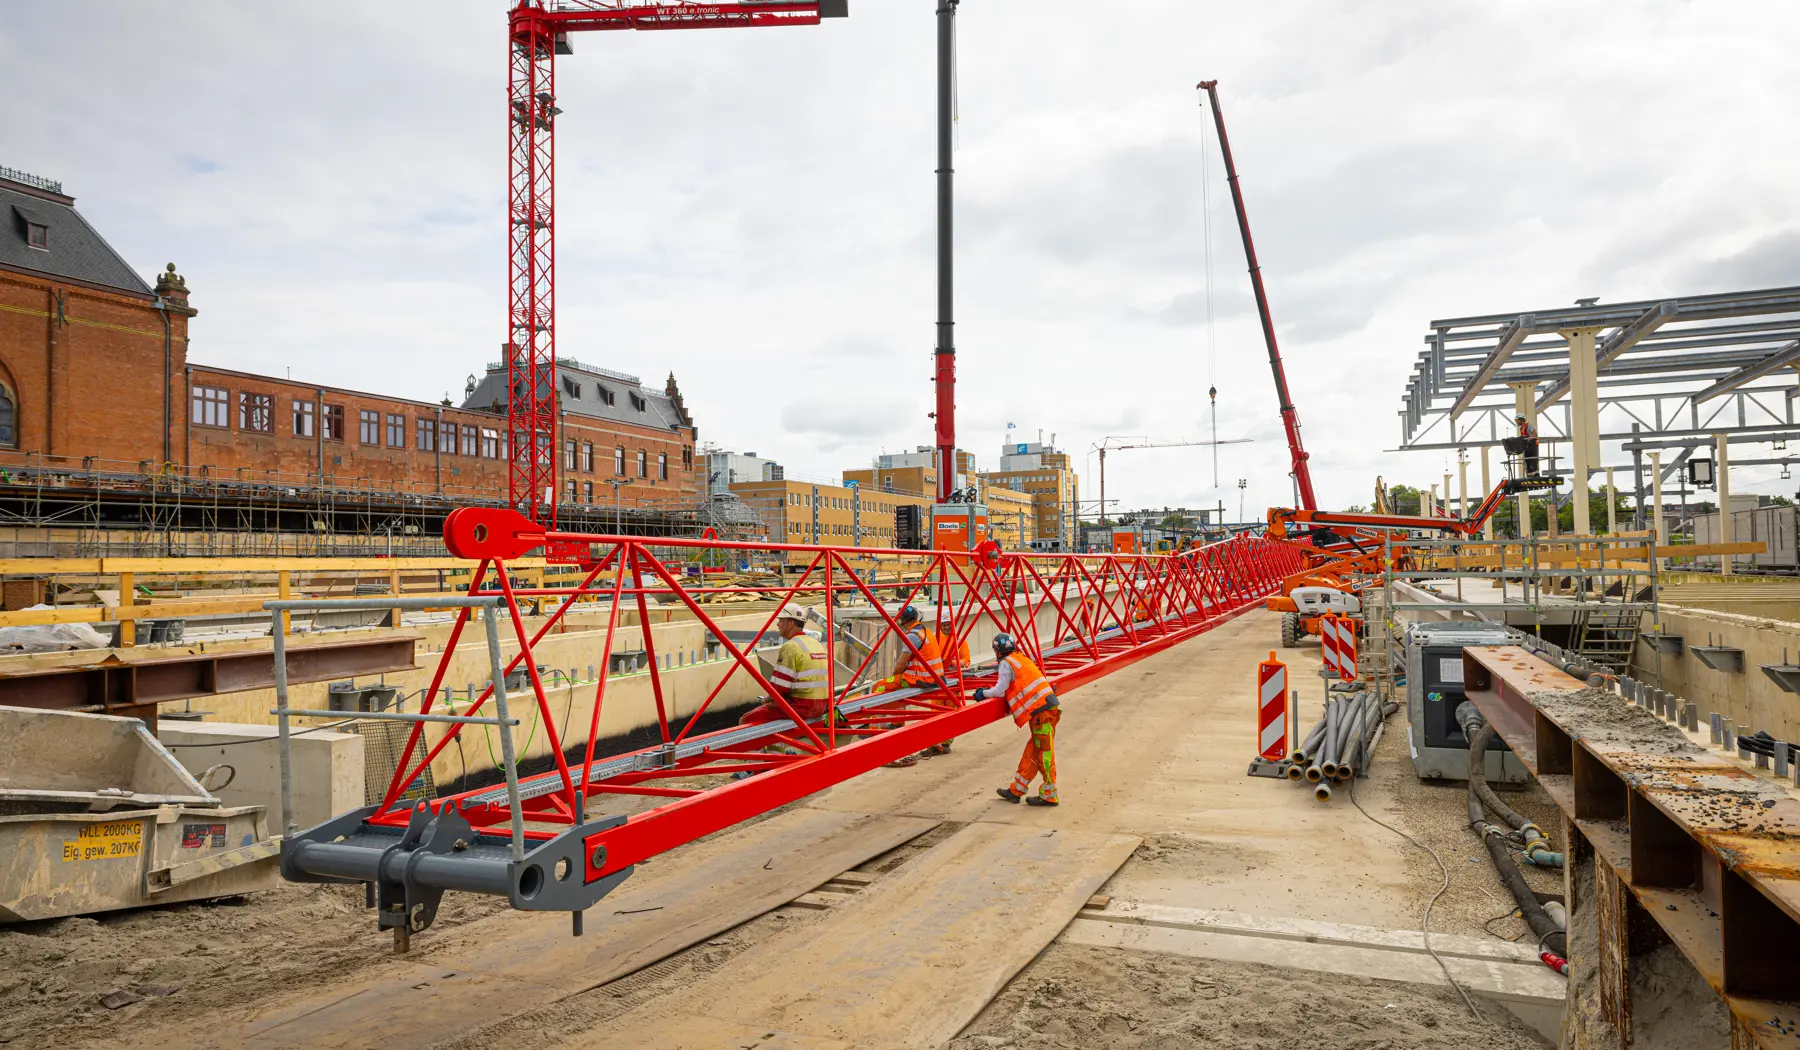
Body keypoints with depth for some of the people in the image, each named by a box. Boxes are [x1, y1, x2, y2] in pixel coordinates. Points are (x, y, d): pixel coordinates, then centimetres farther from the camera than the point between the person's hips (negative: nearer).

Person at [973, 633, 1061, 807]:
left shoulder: (1006, 663, -6)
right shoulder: (1020, 658, 20)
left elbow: (1000, 691, -7)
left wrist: (983, 693, 11)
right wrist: (990, 690, 25)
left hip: (1041, 712, -9)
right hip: (1047, 708, 9)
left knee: (1044, 754, -1)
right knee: (1031, 752, 13)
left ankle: (1049, 796, 7)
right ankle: (1016, 790, 20)